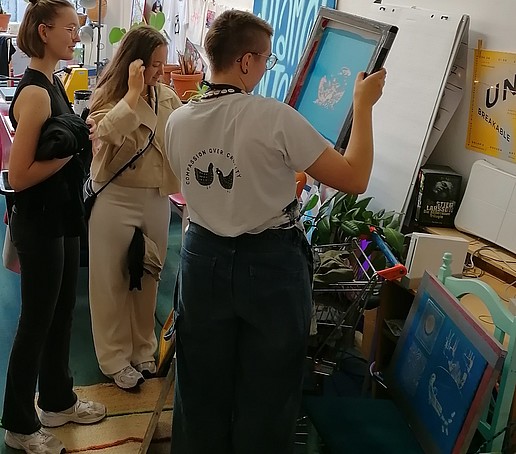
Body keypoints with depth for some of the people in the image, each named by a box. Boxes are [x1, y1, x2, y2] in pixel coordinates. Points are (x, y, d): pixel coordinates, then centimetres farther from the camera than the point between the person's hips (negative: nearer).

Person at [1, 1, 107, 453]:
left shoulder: (53, 82, 9)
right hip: (39, 224, -9)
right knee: (36, 322, 4)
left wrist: (83, 135, 1)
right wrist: (74, 147, -21)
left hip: (63, 217, 9)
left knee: (62, 312, 19)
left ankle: (57, 400, 38)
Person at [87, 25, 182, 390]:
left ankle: (143, 350, 33)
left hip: (157, 199, 4)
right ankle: (116, 359, 22)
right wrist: (134, 92, -24)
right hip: (115, 199, -3)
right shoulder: (108, 96, -5)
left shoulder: (168, 97, 4)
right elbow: (107, 132, -26)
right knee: (112, 281, 7)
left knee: (148, 278, 15)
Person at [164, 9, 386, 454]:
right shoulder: (275, 117, -20)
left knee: (202, 388, 21)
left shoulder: (178, 122, -4)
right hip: (270, 266, -4)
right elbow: (355, 178, -15)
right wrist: (363, 104, -4)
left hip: (204, 260, 5)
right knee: (266, 393, 15)